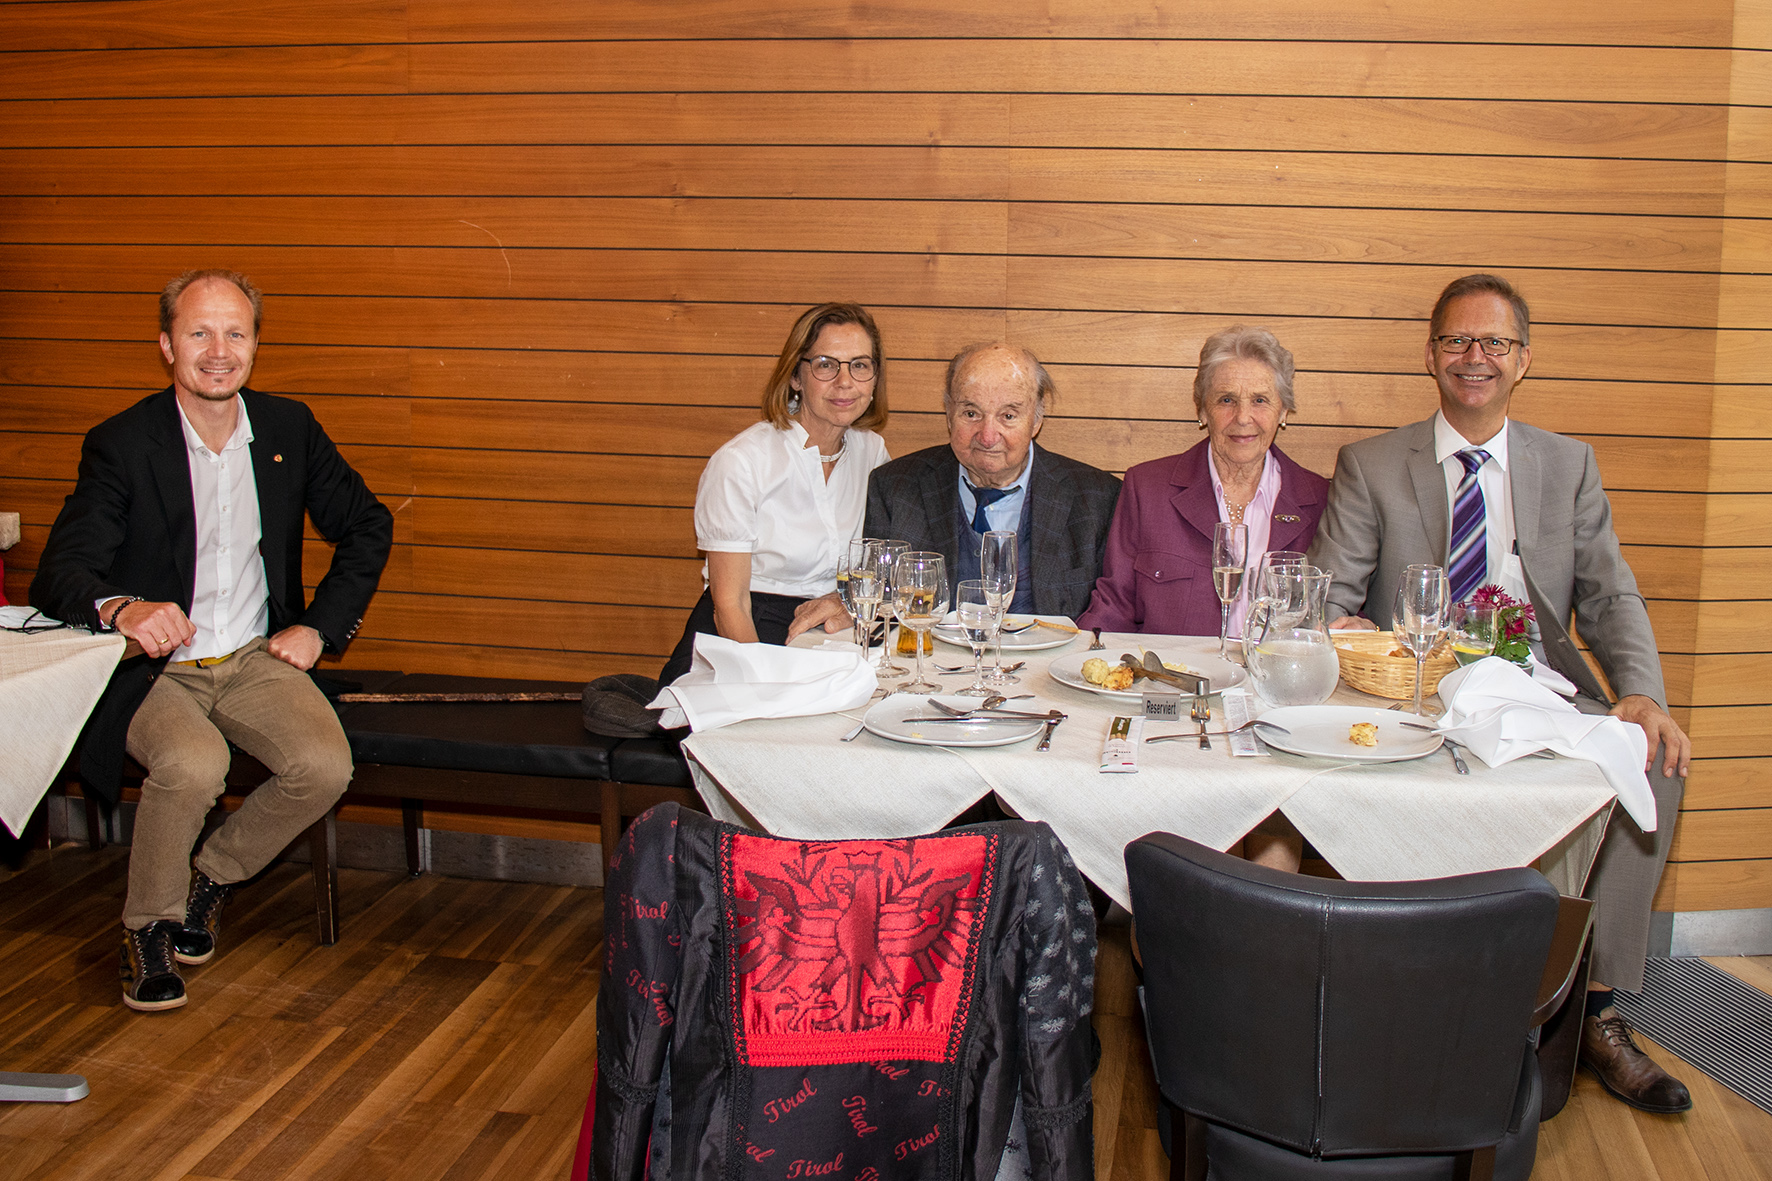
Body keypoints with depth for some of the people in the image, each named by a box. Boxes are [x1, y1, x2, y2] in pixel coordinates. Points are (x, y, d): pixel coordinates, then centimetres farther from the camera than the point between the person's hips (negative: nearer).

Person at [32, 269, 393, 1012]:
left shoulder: (288, 429, 4)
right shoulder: (121, 444, -7)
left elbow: (368, 526, 13)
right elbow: (58, 576, -13)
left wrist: (319, 626, 2)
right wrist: (120, 608, -37)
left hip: (256, 658, 3)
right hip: (152, 668, -3)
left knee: (326, 766, -23)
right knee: (193, 764, -33)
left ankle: (215, 874, 8)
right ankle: (148, 924, -3)